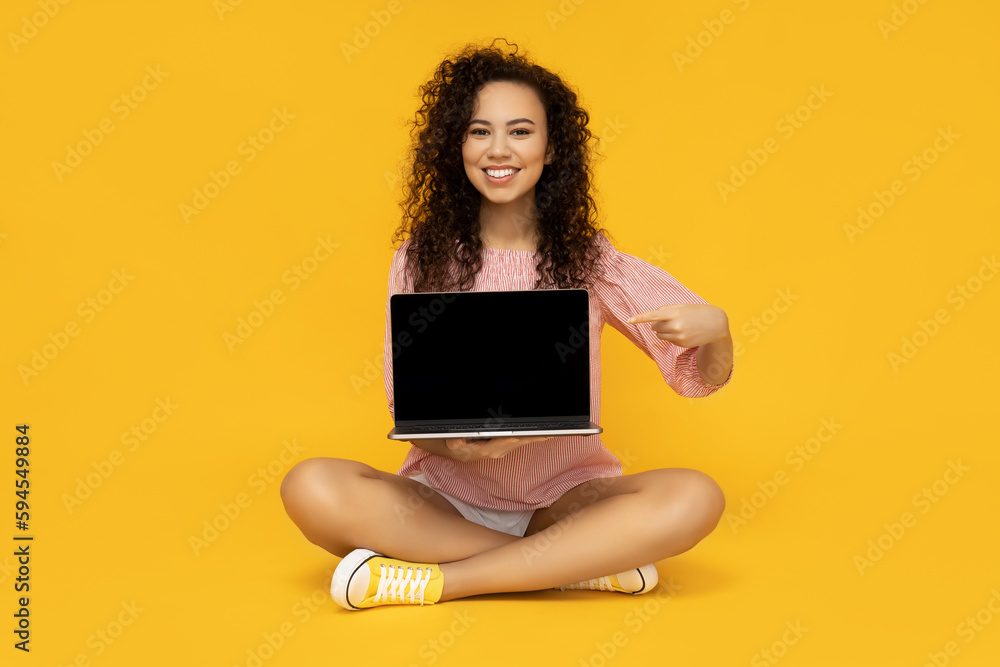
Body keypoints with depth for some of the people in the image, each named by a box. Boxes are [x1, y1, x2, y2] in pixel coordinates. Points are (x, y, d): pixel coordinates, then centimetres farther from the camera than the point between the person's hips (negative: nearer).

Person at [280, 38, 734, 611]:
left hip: (564, 499, 0)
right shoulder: (421, 260, 0)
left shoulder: (591, 262, 1)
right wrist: (456, 444, -23)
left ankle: (431, 579, -24)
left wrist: (715, 327, -19)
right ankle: (586, 564, -20)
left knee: (695, 499, -27)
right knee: (311, 488, -27)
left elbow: (710, 377, 4)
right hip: (446, 496, 1)